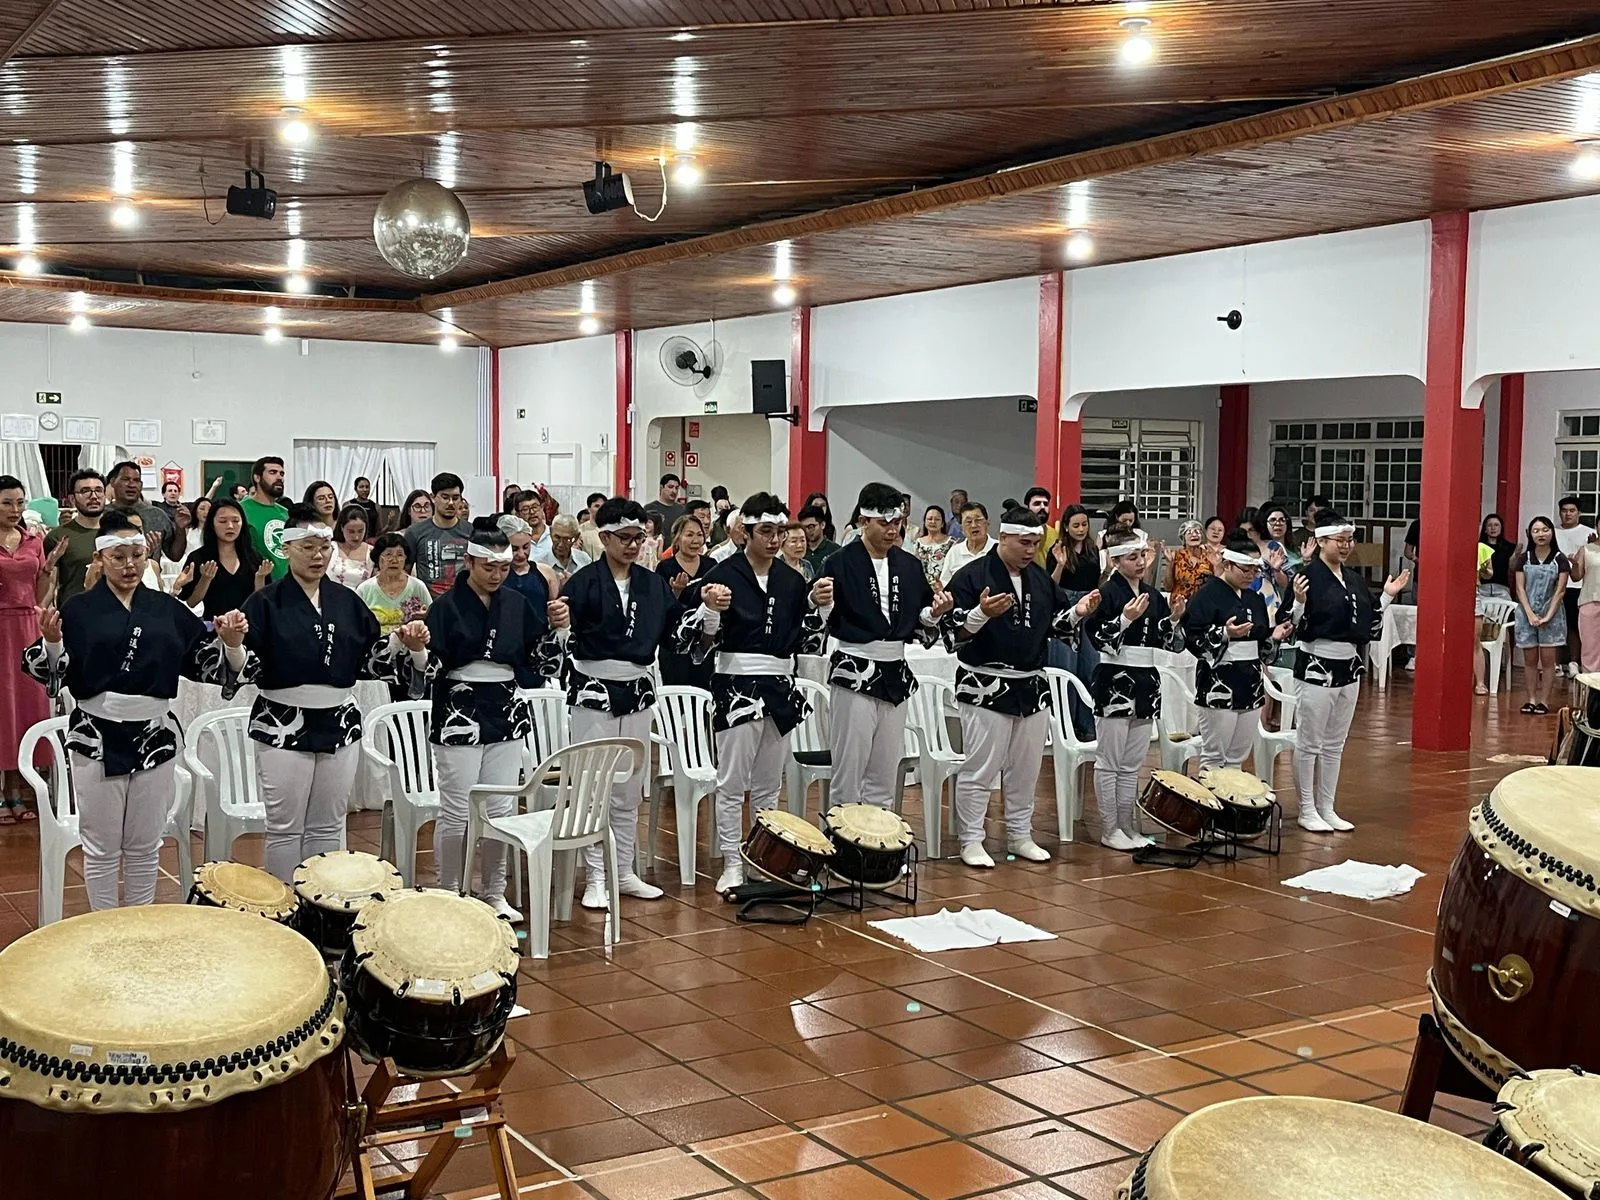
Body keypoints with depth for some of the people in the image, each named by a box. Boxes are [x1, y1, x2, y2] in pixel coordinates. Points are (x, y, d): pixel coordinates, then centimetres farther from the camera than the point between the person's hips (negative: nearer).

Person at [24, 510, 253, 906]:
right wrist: (52, 640, -25)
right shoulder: (79, 609, -2)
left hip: (156, 737, 3)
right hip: (96, 739, -2)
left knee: (145, 847, 13)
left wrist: (230, 643, -15)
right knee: (102, 848, 7)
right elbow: (51, 672, -6)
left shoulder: (167, 610, 6)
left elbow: (207, 662, 5)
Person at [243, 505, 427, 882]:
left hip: (340, 724, 4)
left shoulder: (347, 601, 8)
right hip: (283, 727, -4)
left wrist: (408, 645, -8)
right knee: (285, 828, 4)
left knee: (328, 827, 13)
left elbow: (373, 659, 9)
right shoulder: (266, 602, -4)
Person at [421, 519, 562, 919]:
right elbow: (429, 669, -11)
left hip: (507, 716, 4)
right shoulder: (447, 605, -7)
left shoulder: (517, 604, 7)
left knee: (501, 810, 7)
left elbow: (545, 659, 15)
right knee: (457, 814, -2)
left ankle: (493, 894, 20)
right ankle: (449, 896, 11)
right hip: (459, 716, -4)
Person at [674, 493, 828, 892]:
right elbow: (699, 642, -7)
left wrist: (819, 605, -2)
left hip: (780, 689, 5)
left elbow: (809, 643, 12)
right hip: (736, 688, -5)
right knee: (732, 783, -1)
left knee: (768, 784, 14)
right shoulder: (722, 576, -7)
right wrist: (710, 608, -24)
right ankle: (732, 864, 8)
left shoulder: (792, 581, 9)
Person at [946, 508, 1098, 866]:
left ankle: (1020, 835, 27)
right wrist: (982, 613, -30)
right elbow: (953, 633, -14)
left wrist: (1077, 612, -1)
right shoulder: (971, 576, -11)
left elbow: (1057, 624, 18)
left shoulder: (1040, 578, 9)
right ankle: (970, 840, 7)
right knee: (980, 769, -2)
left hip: (1031, 686, 7)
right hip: (985, 687, -7)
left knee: (1026, 769, 14)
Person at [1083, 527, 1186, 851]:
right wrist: (1126, 619, -24)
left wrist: (1175, 617, -5)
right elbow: (1097, 640, -14)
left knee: (1133, 764, 12)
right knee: (1109, 762, 1)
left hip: (1146, 683, 6)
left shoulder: (1153, 595, 10)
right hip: (1114, 683, -6)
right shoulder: (1107, 592, -9)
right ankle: (1109, 829, 9)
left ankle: (1127, 826, 20)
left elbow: (1172, 643, 12)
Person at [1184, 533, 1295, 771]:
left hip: (1251, 685, 7)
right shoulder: (1208, 595, -9)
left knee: (1238, 756, 12)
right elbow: (1192, 639, -15)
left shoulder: (1255, 598, 15)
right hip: (1219, 687, -7)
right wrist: (1225, 633, -26)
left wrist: (1275, 637, 3)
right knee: (1214, 756, -2)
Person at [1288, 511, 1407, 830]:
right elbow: (1296, 627, -15)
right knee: (1309, 743, 2)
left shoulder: (1354, 580, 10)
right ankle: (1307, 811, 12)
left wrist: (1387, 597, 9)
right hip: (1318, 668, -7)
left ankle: (1327, 808, 23)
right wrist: (1299, 601, -32)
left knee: (1335, 744, 14)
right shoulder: (1308, 576, -12)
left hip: (1350, 667, 7)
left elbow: (1369, 625, 14)